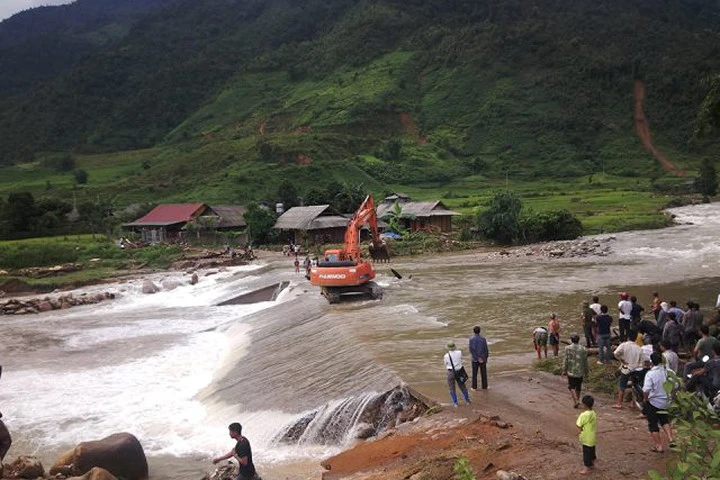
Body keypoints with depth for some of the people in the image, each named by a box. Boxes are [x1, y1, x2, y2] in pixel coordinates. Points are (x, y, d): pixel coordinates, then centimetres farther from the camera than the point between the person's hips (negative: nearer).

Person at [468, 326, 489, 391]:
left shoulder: (471, 339, -12)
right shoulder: (483, 338, -8)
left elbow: (472, 350, -17)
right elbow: (486, 349, -5)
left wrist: (478, 358, -14)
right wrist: (486, 358, 6)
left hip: (475, 359, -1)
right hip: (483, 358, 1)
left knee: (474, 373, 9)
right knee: (483, 373, 13)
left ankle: (474, 387, 14)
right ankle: (484, 386, 20)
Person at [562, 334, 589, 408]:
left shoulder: (568, 348, -9)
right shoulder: (583, 349, 0)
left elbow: (565, 360, -9)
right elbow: (585, 361, 5)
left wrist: (564, 370, -1)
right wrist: (586, 371, 16)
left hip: (571, 372, -3)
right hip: (580, 372, 3)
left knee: (571, 387, 4)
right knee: (578, 387, 14)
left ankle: (576, 400, -11)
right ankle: (577, 400, 21)